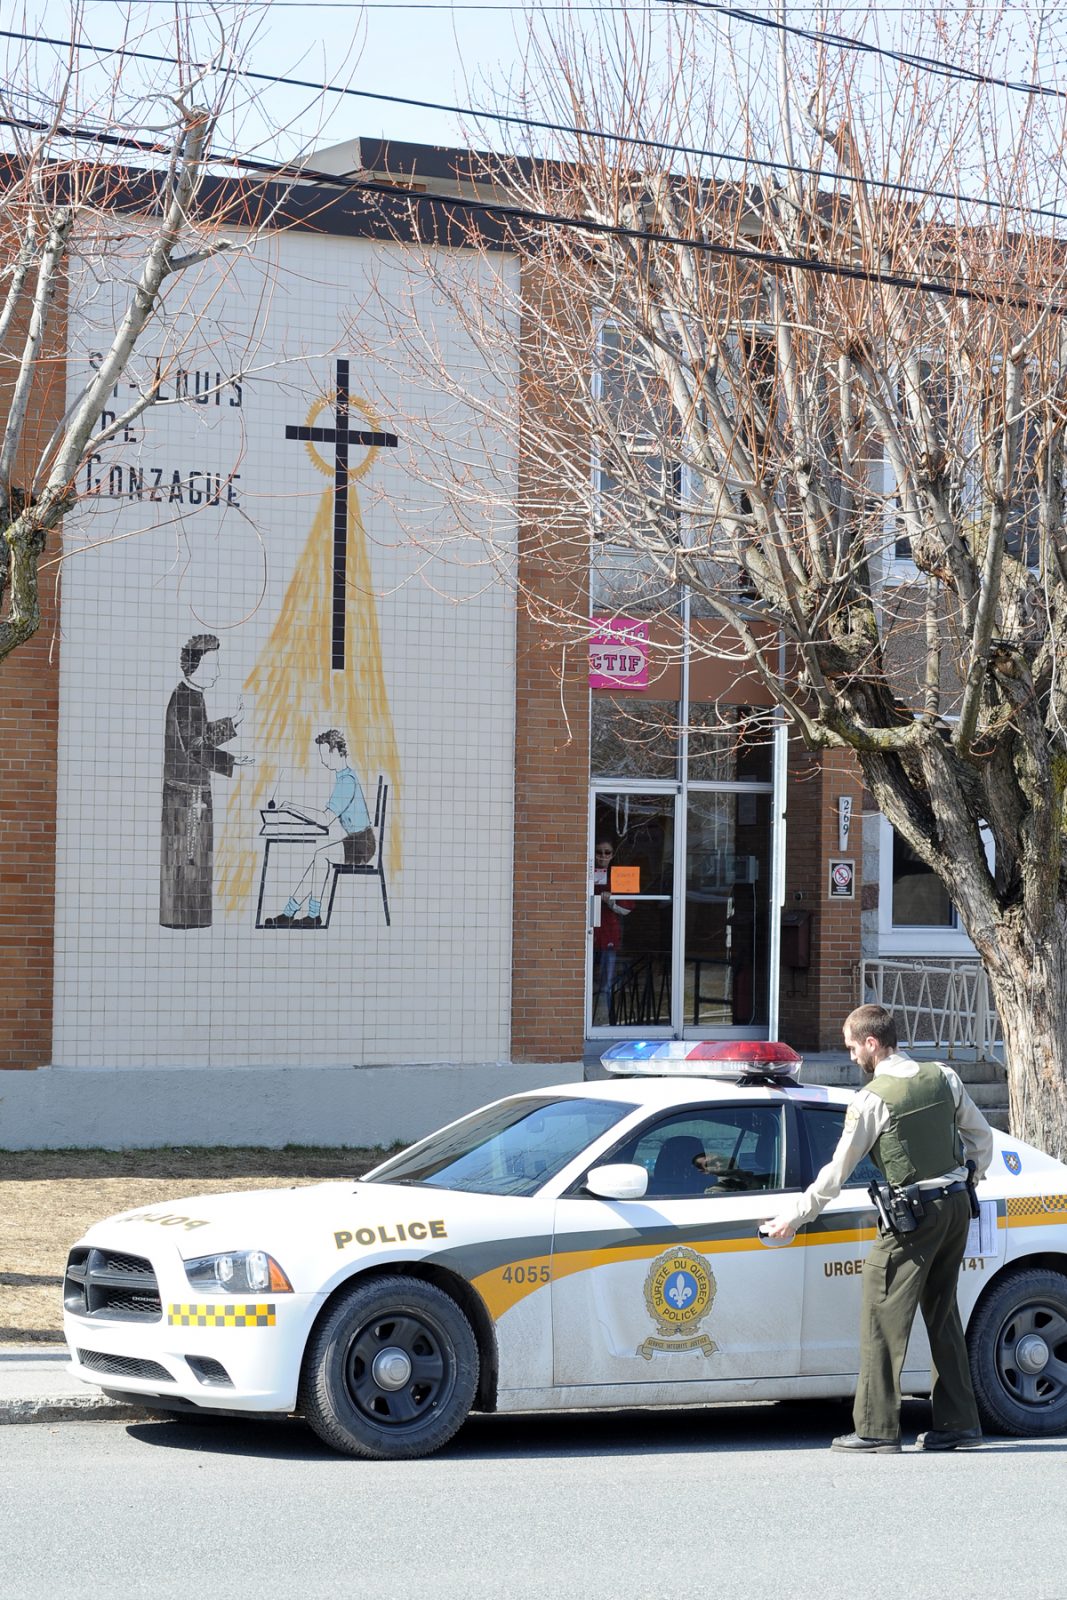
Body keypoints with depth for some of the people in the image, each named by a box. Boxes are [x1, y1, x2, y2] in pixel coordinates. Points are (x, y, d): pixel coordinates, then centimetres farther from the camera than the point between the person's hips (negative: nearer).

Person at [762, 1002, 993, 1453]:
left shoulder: (872, 1099, -11)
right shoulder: (942, 1077, 6)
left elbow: (837, 1172, -5)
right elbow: (982, 1136, 13)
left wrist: (793, 1216, 5)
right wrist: (973, 1178, 30)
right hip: (957, 1204, 7)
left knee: (885, 1320, -2)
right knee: (943, 1316, 15)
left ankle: (877, 1429, -4)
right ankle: (958, 1421, 15)